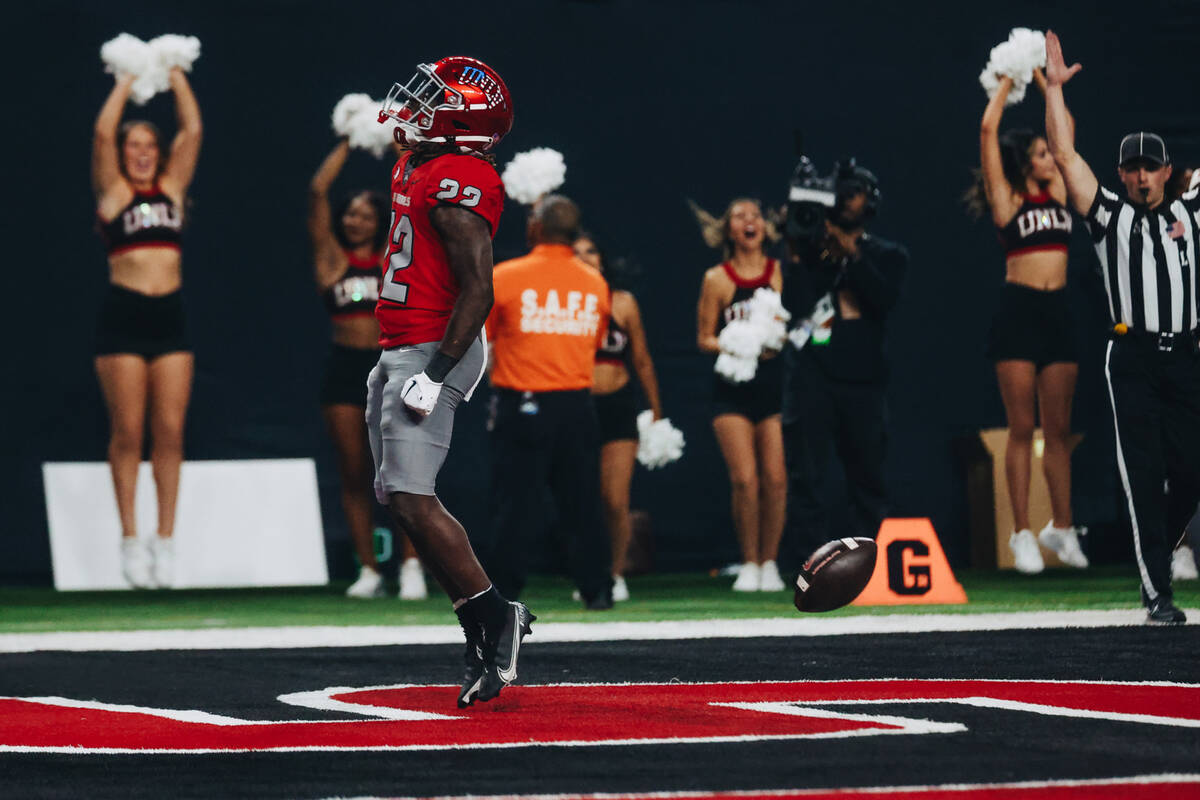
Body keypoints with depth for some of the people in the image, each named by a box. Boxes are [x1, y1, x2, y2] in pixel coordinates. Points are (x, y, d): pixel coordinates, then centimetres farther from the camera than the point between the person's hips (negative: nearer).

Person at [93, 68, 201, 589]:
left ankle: (166, 540, 2)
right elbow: (103, 131, -4)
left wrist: (175, 75, 9)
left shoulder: (172, 188, 14)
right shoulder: (112, 193, 6)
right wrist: (127, 80, 4)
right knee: (128, 431, -2)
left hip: (169, 316, 3)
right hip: (124, 316, -3)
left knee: (170, 430, 0)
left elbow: (192, 129, 9)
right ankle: (130, 538, 2)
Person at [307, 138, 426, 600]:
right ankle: (368, 571, 7)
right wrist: (348, 144, 3)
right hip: (345, 368, 1)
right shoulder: (332, 258, 7)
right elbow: (318, 191, 0)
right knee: (354, 476, 3)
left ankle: (412, 566, -9)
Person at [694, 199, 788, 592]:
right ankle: (749, 563, 3)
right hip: (733, 386, -1)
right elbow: (704, 338, 7)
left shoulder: (780, 273, 7)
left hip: (774, 381, 1)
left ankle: (769, 562, 6)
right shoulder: (717, 279, 5)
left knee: (776, 479, -7)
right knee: (744, 479, -10)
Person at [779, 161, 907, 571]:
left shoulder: (886, 256, 15)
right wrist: (796, 257, -9)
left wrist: (852, 254, -11)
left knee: (868, 476, 4)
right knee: (809, 477, -9)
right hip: (811, 371, -1)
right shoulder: (811, 247, 14)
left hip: (861, 375, 1)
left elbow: (885, 299, -6)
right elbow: (795, 304, 1)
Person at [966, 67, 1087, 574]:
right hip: (1018, 312, -5)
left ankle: (1062, 528, 13)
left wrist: (1044, 80, 19)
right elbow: (988, 131, -4)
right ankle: (1022, 534, -1)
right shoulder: (1007, 200, 0)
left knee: (1058, 428, 7)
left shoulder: (1057, 194, 13)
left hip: (1058, 312, 5)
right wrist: (1006, 83, 6)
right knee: (1022, 428, -3)